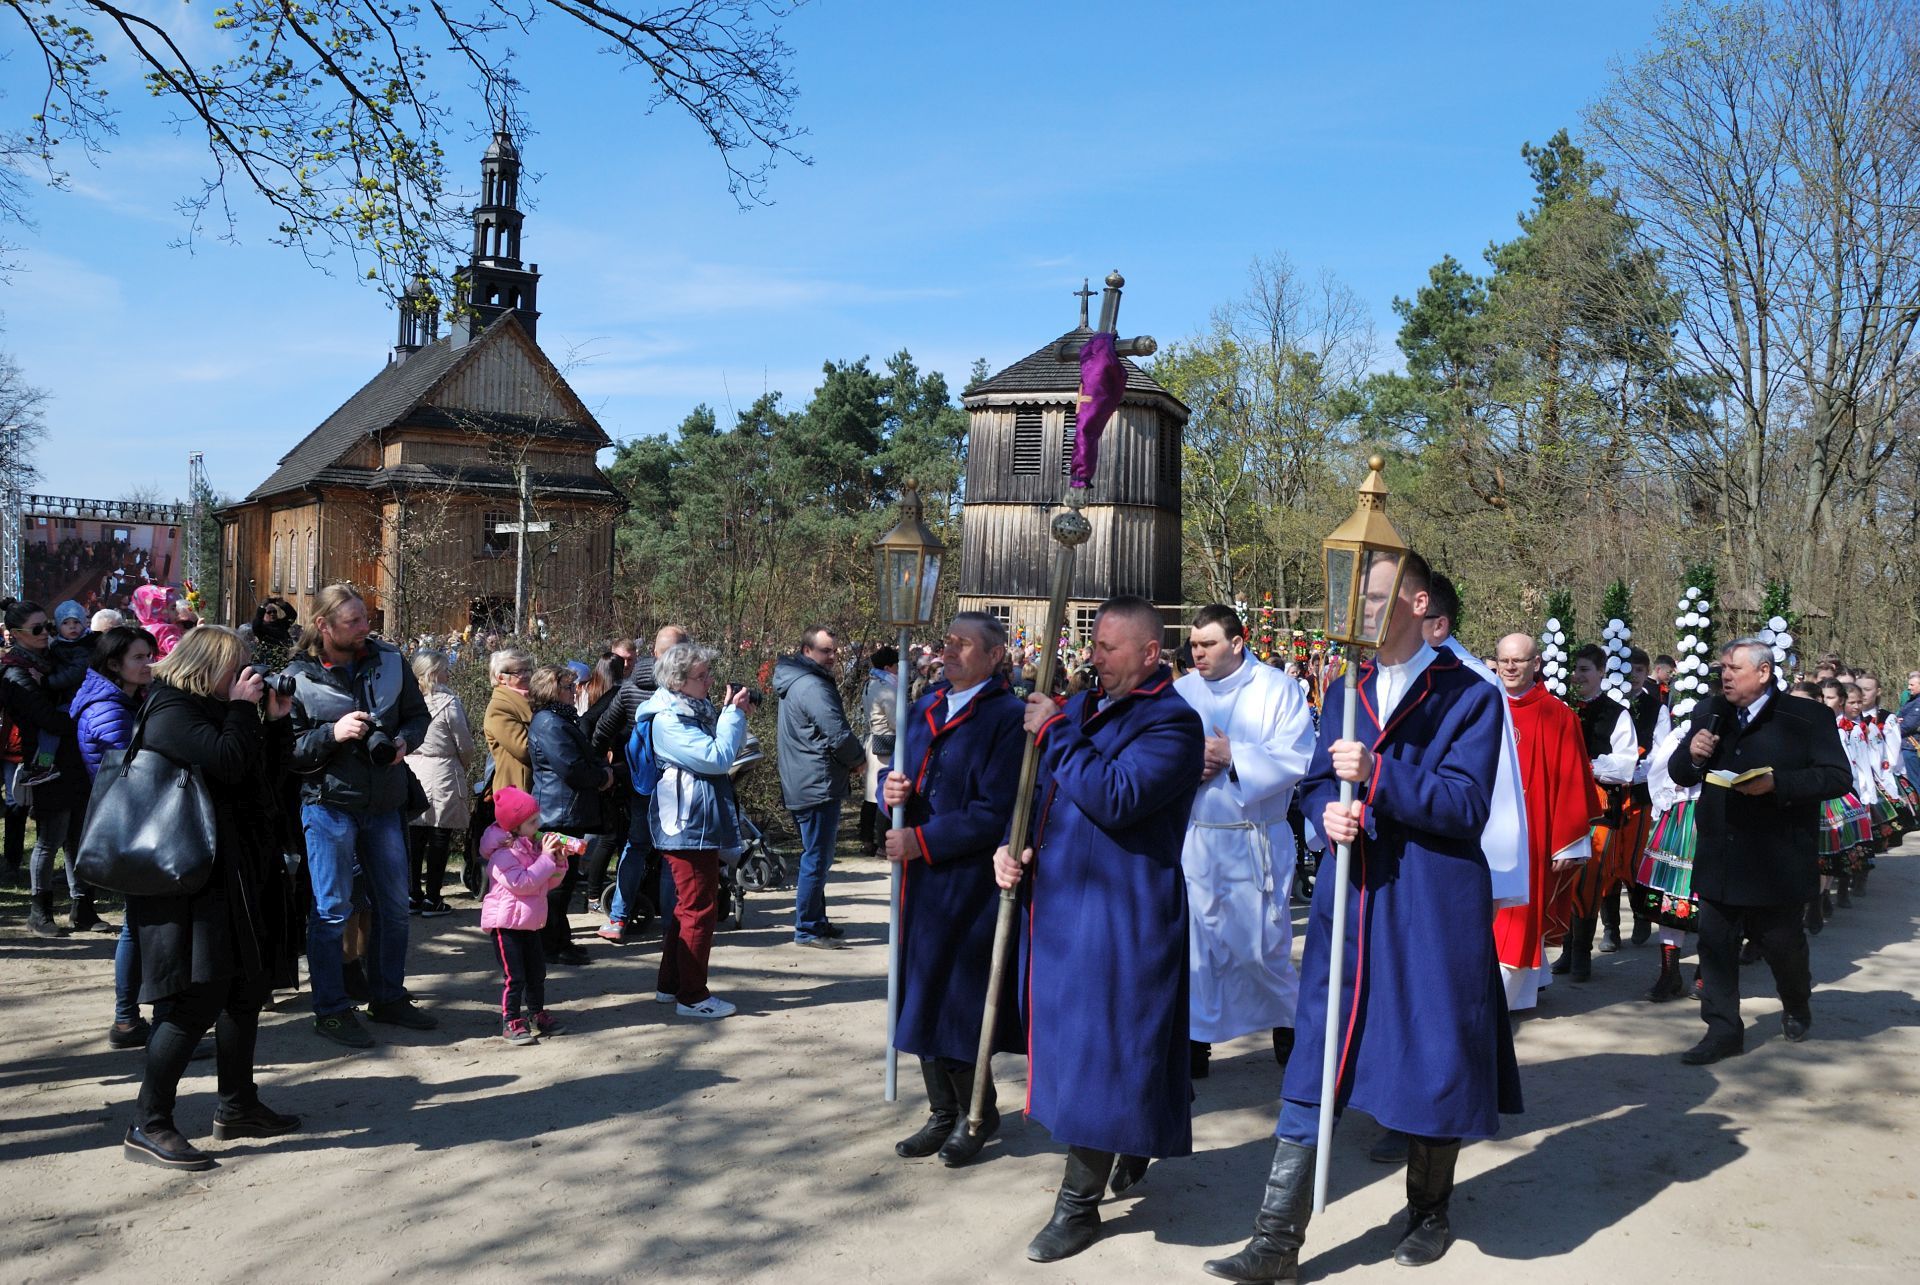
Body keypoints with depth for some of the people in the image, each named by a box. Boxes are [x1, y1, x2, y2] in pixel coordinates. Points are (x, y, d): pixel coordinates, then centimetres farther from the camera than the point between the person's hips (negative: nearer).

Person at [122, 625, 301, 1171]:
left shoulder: (213, 709, 17)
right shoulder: (173, 712, -12)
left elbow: (271, 769, 20)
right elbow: (228, 762, -25)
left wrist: (275, 719, 7)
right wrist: (243, 707, -13)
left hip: (239, 875, 10)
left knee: (247, 989, 15)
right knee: (197, 999, -11)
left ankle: (237, 1107, 27)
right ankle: (148, 1126, -2)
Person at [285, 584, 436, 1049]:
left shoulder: (390, 661, 1)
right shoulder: (299, 677, -10)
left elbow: (418, 714, 12)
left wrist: (403, 740, -8)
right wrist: (332, 734, -24)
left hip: (384, 805, 5)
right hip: (329, 804, -5)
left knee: (395, 905, 14)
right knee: (332, 910, 1)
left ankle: (389, 997, 30)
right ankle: (331, 1011, 14)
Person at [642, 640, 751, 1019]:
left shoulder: (695, 708, 13)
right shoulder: (668, 720, -17)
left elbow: (728, 748, 21)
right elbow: (717, 757, -23)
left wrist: (732, 712, 7)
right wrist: (734, 713, -15)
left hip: (698, 823, 11)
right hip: (689, 824, -11)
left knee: (688, 906, 17)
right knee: (700, 907, -5)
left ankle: (669, 984, 27)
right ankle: (691, 996, 2)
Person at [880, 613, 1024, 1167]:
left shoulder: (1007, 717, -12)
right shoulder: (926, 708, 11)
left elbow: (993, 812, -18)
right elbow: (898, 772, 16)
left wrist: (921, 841, -17)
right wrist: (892, 790, -8)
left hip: (970, 880, -7)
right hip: (921, 877, 7)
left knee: (959, 1001, 1)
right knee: (924, 996, 13)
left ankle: (978, 1115, 22)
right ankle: (944, 1114, 27)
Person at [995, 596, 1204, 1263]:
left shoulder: (1172, 722, -14)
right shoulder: (1083, 707, 11)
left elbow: (1114, 798, -29)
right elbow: (1039, 792, 18)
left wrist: (1056, 732, -20)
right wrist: (1012, 846, -1)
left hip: (1121, 913, -8)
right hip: (1059, 902, 9)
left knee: (1099, 1050, -2)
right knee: (1071, 1040, 18)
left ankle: (1079, 1204, 10)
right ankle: (1132, 1147, 38)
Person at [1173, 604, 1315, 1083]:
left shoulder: (1279, 690, -3)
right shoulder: (1180, 692, 6)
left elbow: (1297, 757, -13)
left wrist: (1232, 756, -19)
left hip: (1256, 841, -2)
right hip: (1193, 839, 3)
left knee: (1262, 945, 3)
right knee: (1195, 942, 3)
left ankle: (1288, 1020, 29)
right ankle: (1196, 1038, 15)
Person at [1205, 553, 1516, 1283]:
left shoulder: (1470, 697, -5)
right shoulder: (1345, 691, 11)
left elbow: (1467, 806, -14)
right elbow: (1316, 785, 12)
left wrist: (1377, 775, -25)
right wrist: (1329, 813, -12)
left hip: (1433, 911, -4)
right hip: (1348, 900, 4)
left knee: (1431, 1061, 9)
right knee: (1313, 1067, 1)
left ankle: (1428, 1215, 33)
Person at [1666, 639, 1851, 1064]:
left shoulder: (1807, 717, -6)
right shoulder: (1713, 717, 8)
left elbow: (1838, 777, -11)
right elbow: (1679, 775, 13)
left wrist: (1777, 784, -24)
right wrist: (1692, 754, -10)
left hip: (1777, 863, -4)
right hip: (1719, 860, 4)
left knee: (1782, 942, 12)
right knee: (1716, 945, 3)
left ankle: (1797, 1005, 41)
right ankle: (1723, 1030, 13)